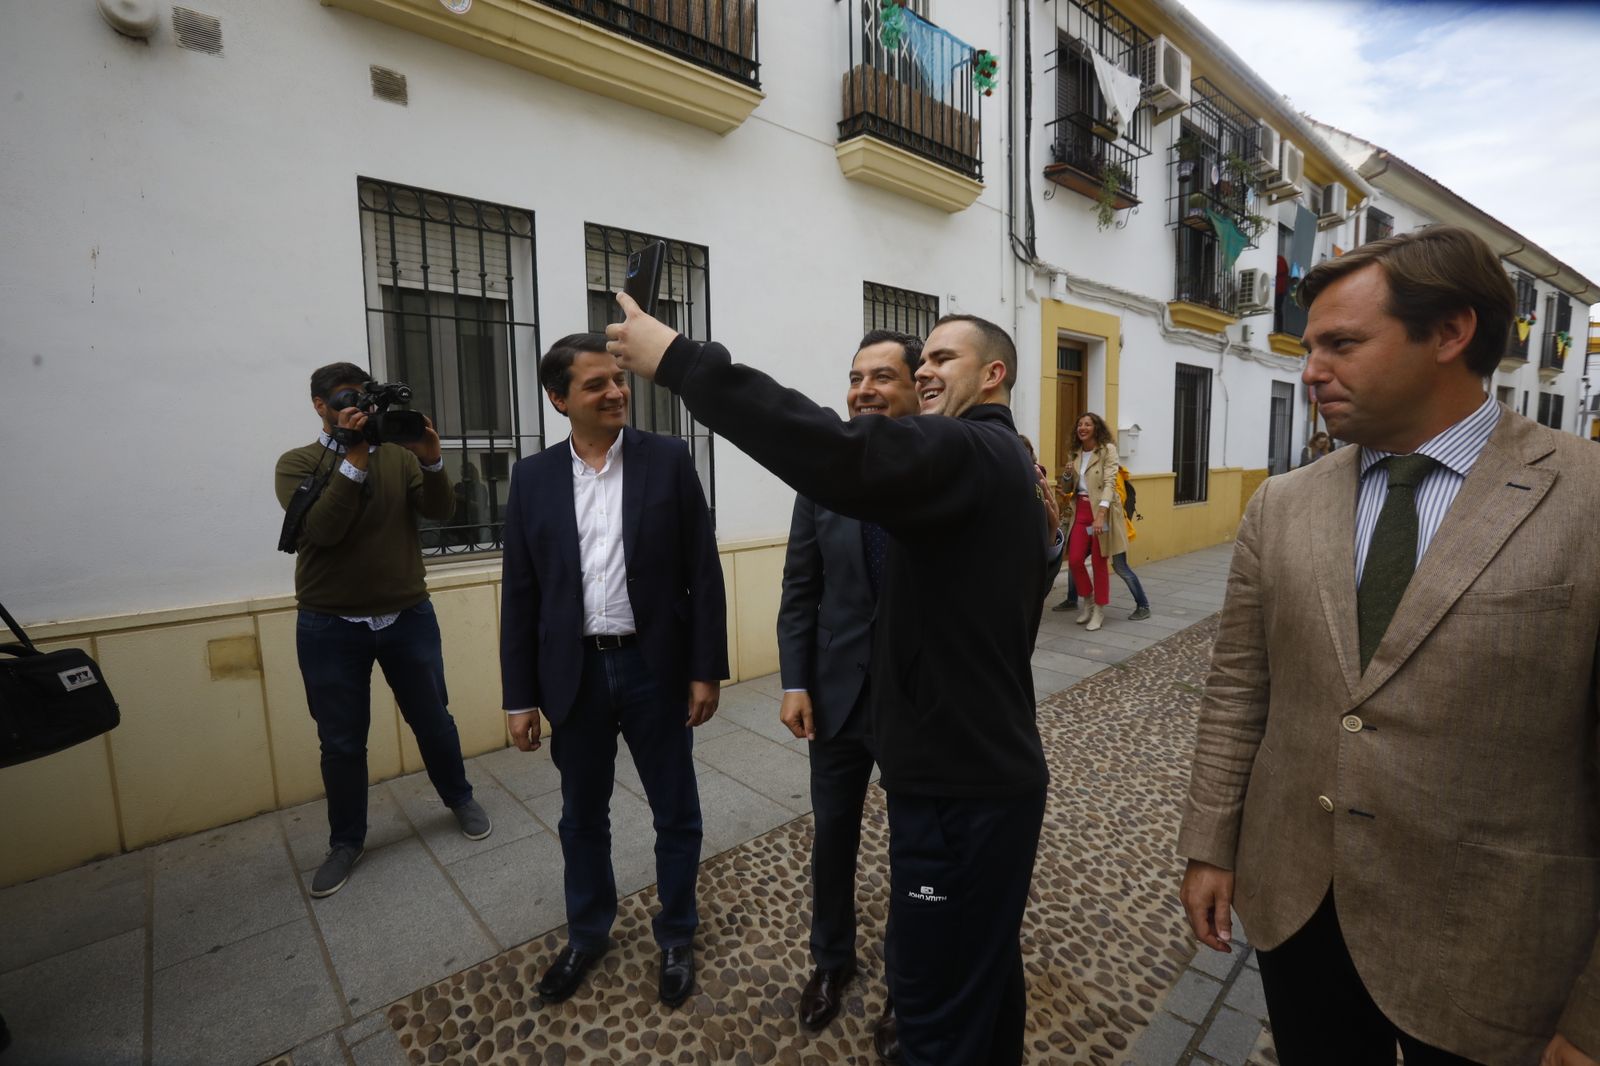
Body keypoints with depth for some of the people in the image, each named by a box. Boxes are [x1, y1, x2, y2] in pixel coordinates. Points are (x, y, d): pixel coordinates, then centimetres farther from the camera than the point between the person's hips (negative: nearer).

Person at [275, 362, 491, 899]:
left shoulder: (399, 456, 3)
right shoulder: (297, 463, -2)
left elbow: (440, 510, -9)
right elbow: (321, 529, -18)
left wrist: (432, 460, -25)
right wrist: (355, 458, -23)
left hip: (408, 617, 1)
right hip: (330, 628, -1)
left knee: (433, 720, 14)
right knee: (341, 742, 11)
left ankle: (460, 798, 37)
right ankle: (346, 841, 31)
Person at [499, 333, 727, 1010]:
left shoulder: (668, 460, -5)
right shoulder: (532, 478, 1)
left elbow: (703, 572, -5)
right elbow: (520, 594, 3)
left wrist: (706, 669, -7)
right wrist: (520, 696, 3)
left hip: (655, 668, -1)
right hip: (576, 674, 2)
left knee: (676, 813, 13)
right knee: (582, 817, 20)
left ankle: (676, 937, 38)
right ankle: (587, 934, 45)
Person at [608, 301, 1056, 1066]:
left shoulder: (969, 453, -19)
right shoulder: (999, 460, 14)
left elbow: (840, 457, -38)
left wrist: (680, 361, -32)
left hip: (961, 784, -10)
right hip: (989, 766, 10)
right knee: (986, 966, 27)